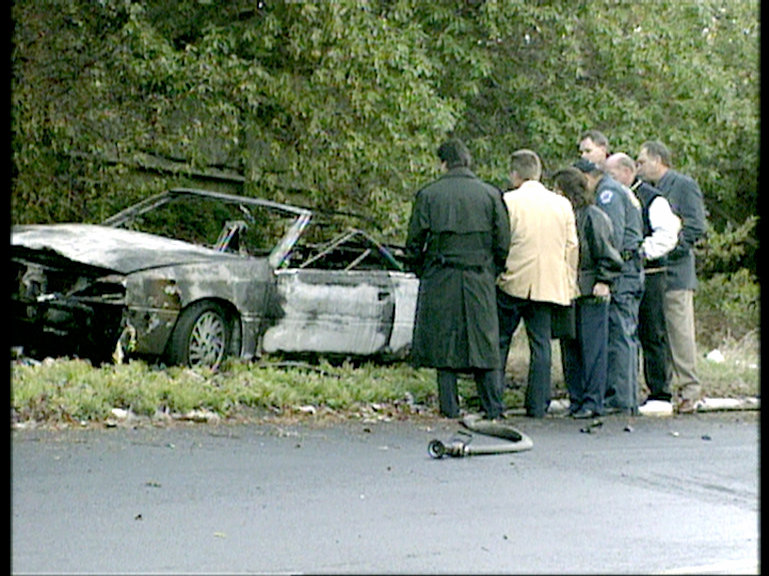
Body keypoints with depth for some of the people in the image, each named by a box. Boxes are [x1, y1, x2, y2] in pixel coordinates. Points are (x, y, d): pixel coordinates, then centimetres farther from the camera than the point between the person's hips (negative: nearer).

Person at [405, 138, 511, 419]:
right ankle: (493, 407, 5)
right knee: (483, 341, 8)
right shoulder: (490, 194, 3)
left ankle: (450, 407, 3)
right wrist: (493, 272, 15)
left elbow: (414, 243, 0)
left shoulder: (428, 194, -1)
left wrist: (423, 272, 14)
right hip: (480, 279, 1)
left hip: (440, 280, -1)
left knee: (443, 343, 4)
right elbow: (503, 243, 3)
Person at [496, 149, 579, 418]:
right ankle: (538, 405, 3)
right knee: (541, 343, 6)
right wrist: (570, 286, 15)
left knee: (499, 341, 9)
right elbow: (571, 247, 9)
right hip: (549, 284, 3)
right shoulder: (562, 204, 7)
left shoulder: (508, 202, -6)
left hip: (513, 282, -3)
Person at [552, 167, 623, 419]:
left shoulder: (593, 217, -9)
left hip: (591, 294, -7)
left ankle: (592, 402, 0)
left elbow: (607, 255, -7)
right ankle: (576, 400, 15)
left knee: (592, 349, -3)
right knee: (569, 349, 9)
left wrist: (603, 281, -11)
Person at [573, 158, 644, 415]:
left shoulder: (609, 193, -7)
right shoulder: (620, 191, 24)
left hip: (621, 270, -10)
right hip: (632, 270, 10)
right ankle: (628, 397, 12)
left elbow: (614, 237, -17)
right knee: (625, 336, 10)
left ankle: (620, 398, -11)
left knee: (619, 335, -10)